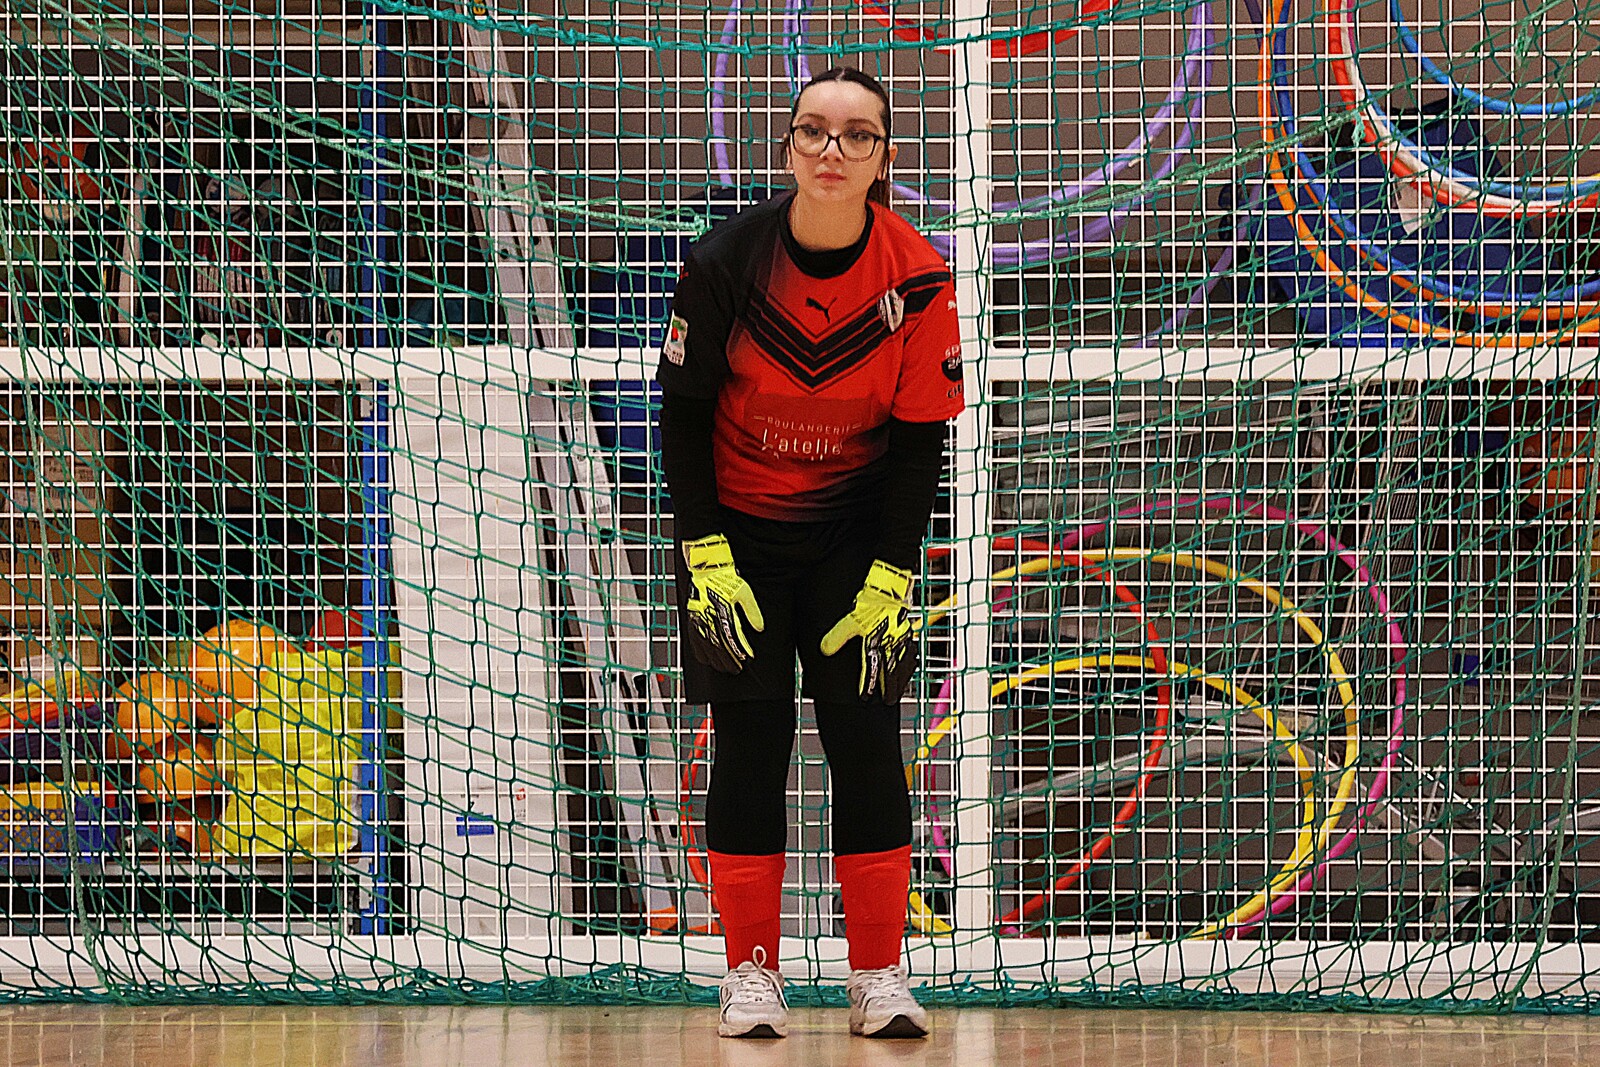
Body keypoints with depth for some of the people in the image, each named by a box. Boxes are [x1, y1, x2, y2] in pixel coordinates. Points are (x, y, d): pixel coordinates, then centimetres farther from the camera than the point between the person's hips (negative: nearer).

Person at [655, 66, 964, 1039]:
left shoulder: (917, 280, -14)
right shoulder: (728, 261, -17)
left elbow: (922, 439, -7)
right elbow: (683, 412, -8)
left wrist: (887, 587, -10)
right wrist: (706, 560, -12)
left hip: (857, 532, 1)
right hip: (735, 527, -1)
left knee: (866, 736, -4)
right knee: (751, 737, -2)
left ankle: (880, 976, 2)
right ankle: (751, 975, 5)